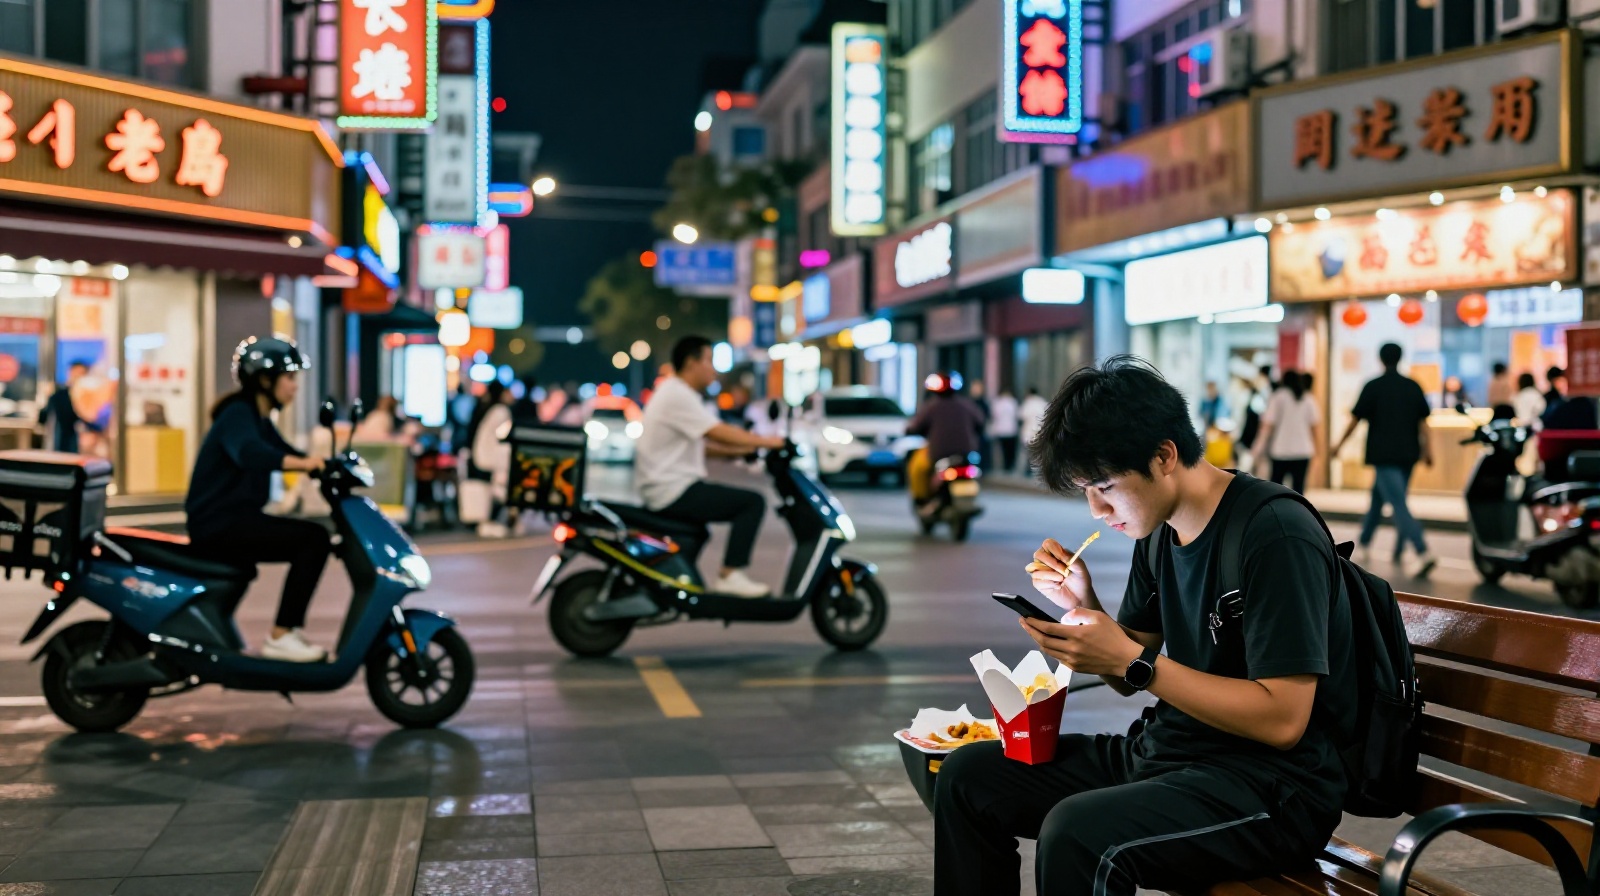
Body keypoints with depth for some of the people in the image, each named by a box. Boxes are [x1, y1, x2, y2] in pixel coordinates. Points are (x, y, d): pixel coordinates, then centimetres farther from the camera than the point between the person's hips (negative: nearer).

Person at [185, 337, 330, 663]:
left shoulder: (260, 420, 16)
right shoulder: (238, 414, -14)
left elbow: (287, 453, 22)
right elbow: (247, 451, -36)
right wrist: (301, 463, -51)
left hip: (239, 518, 10)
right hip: (218, 524, -10)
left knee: (316, 539, 6)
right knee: (312, 538, -19)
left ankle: (292, 629, 5)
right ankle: (280, 636, -17)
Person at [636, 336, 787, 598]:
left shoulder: (676, 393, 18)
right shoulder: (677, 395, -15)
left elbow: (704, 443, 19)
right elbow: (720, 433, -20)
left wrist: (742, 450, 10)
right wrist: (764, 441, -10)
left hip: (666, 489, 11)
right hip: (673, 491, -11)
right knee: (752, 503, -13)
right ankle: (730, 575, -13)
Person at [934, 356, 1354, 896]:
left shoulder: (1276, 534, -18)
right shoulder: (1158, 533, 9)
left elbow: (1283, 720, -22)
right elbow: (1132, 681, 16)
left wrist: (1133, 662, -23)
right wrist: (1082, 605, -3)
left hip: (1271, 786, -9)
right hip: (1165, 750, 9)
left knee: (1076, 834, -34)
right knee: (967, 775, 4)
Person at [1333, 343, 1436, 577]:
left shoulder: (1373, 387, -6)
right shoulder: (1413, 387, 7)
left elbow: (1355, 420, -3)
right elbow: (1423, 421, 3)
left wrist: (1339, 445, 8)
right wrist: (1427, 449, 5)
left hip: (1383, 455, -6)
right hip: (1407, 454, 6)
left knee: (1399, 505, -11)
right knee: (1378, 498, 21)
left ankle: (1423, 554, -25)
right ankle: (1364, 544, 32)